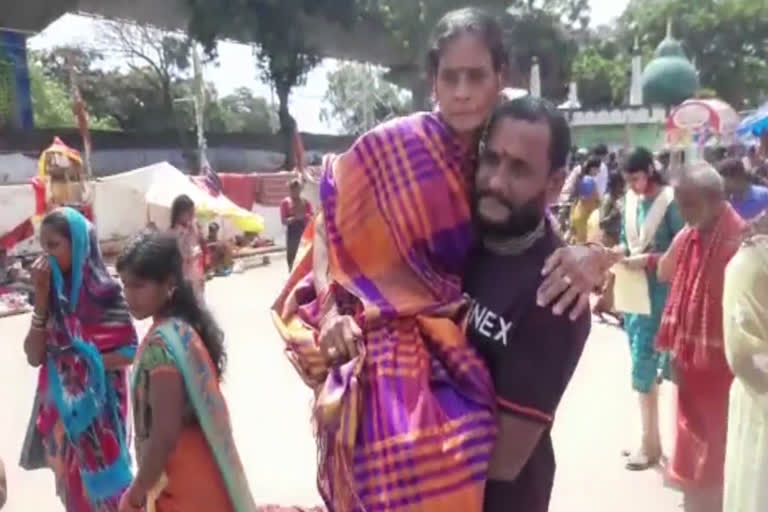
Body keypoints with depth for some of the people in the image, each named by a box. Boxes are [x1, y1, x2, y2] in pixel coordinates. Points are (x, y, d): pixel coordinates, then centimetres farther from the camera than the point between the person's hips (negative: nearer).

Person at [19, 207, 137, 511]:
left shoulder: (104, 291, -15)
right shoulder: (52, 292, -1)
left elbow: (131, 351, -12)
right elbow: (34, 357, -6)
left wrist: (88, 361, -22)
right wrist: (41, 299, -13)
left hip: (98, 406, -5)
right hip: (60, 406, 5)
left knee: (103, 485, 8)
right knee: (73, 486, 17)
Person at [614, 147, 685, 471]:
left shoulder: (670, 200, -12)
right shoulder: (631, 199, 6)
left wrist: (649, 260, -22)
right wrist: (618, 251, -7)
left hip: (658, 290, -6)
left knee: (644, 364, -4)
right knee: (642, 362, 13)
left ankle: (651, 443, 12)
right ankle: (648, 437, 26)